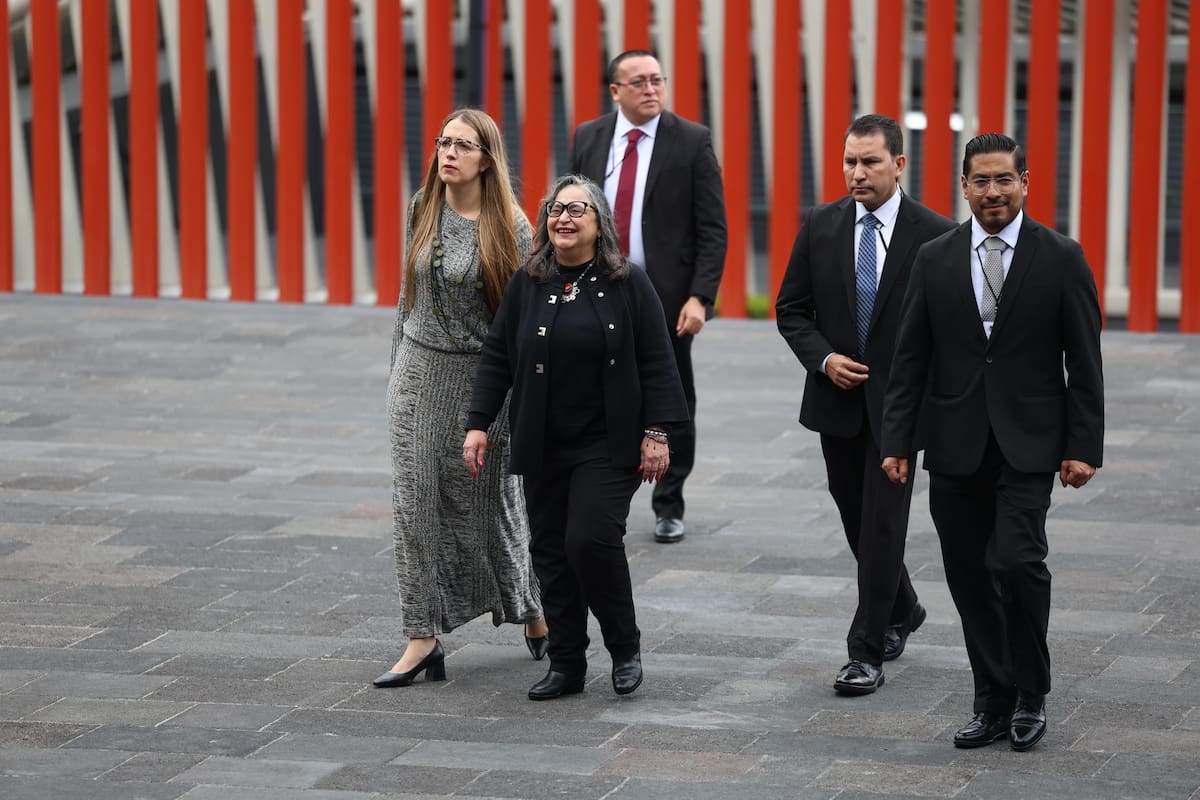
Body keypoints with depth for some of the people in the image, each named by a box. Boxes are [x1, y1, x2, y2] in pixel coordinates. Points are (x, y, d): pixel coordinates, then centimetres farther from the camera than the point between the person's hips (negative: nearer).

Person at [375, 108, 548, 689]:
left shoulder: (510, 226, -9)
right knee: (417, 501, -2)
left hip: (483, 375, -3)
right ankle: (423, 638, 1)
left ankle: (533, 613, 31)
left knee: (491, 501, 8)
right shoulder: (422, 210, 2)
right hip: (420, 368, 3)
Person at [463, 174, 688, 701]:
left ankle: (625, 646, 5)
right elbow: (496, 358, 8)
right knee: (551, 551, 5)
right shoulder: (527, 285, 5)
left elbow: (657, 364, -2)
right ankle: (566, 665, 14)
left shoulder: (628, 285, -2)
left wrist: (656, 433, -8)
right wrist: (479, 424, 2)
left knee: (591, 540, -16)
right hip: (543, 449, 4)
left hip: (608, 446, -4)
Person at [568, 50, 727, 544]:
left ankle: (669, 507, 22)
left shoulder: (692, 141, -4)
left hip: (668, 298, -2)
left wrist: (699, 297, -15)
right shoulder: (588, 139, 5)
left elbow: (713, 229, -6)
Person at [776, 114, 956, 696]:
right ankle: (902, 612, 39)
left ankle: (867, 653, -3)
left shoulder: (934, 235, -7)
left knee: (882, 524, -8)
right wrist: (823, 358, -10)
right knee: (857, 521, 15)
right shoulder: (820, 227, 2)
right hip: (837, 400, 4)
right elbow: (791, 309, 6)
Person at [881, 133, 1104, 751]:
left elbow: (1084, 362, 0)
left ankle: (1031, 694, 2)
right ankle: (994, 703, 15)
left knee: (1017, 561, -16)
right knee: (968, 575, 5)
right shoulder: (935, 259, 6)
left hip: (1027, 444, -3)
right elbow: (909, 359, 7)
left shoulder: (1060, 258, 0)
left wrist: (1083, 446, -6)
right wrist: (897, 441, 0)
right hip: (956, 446, 3)